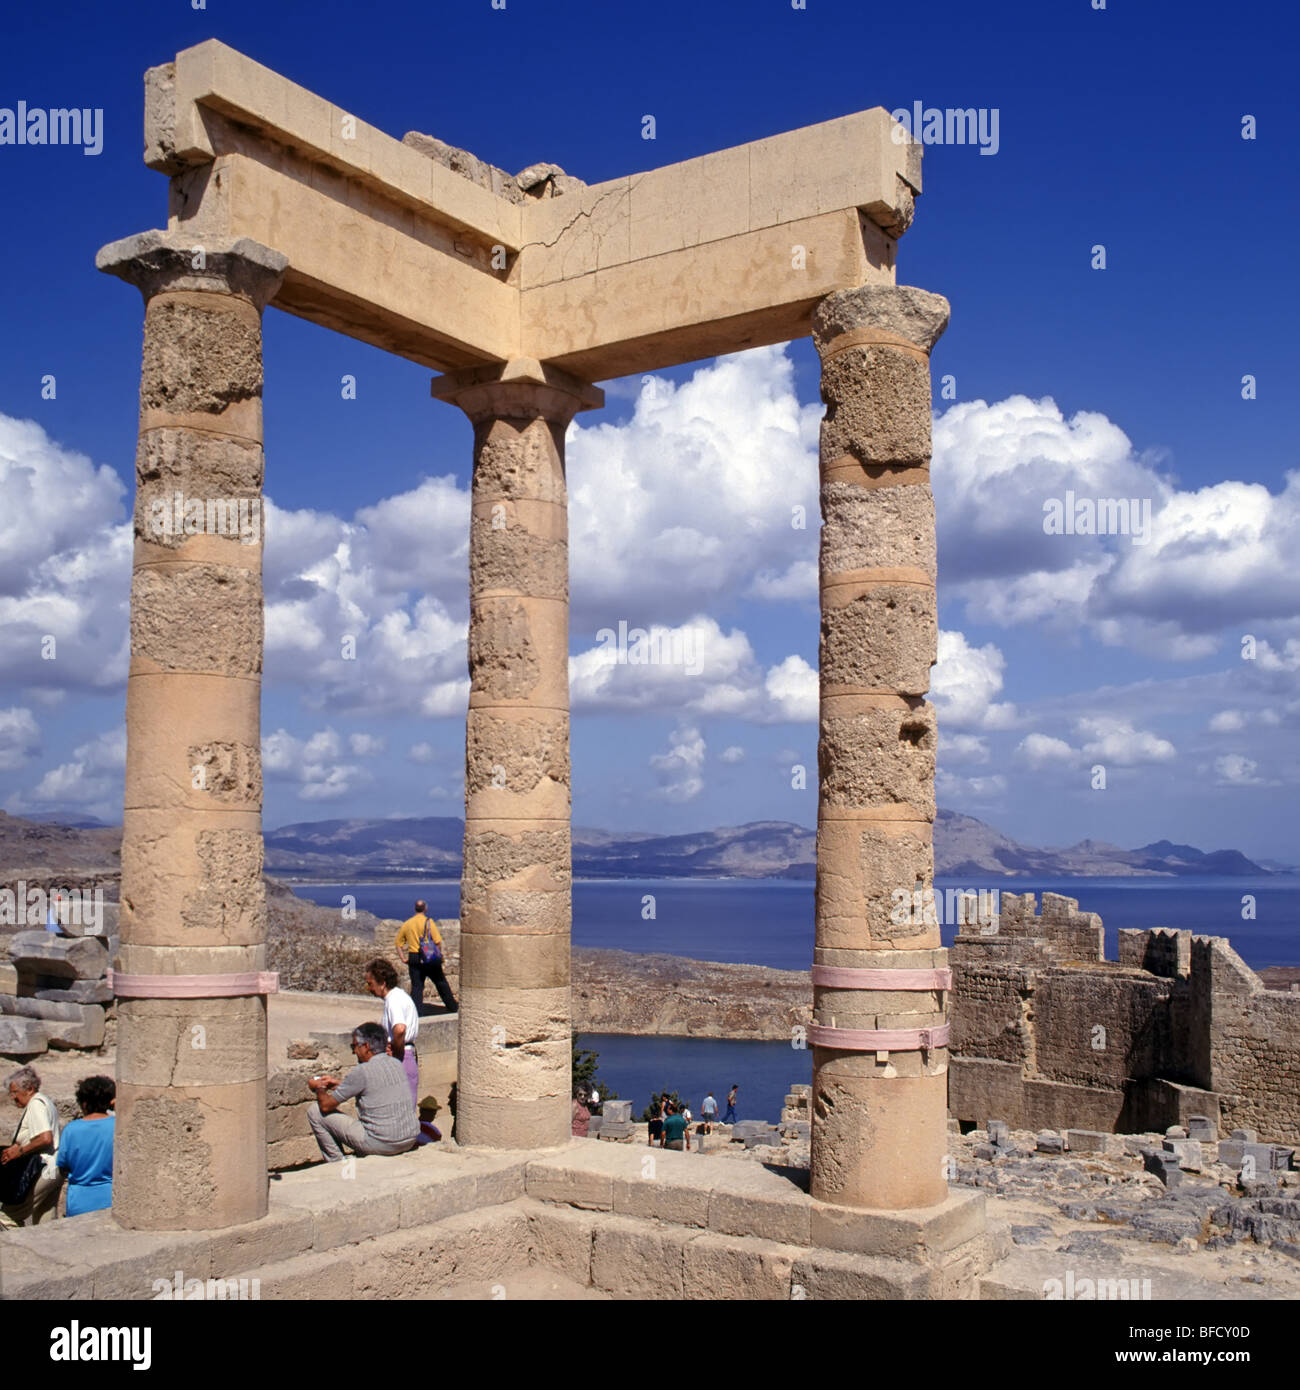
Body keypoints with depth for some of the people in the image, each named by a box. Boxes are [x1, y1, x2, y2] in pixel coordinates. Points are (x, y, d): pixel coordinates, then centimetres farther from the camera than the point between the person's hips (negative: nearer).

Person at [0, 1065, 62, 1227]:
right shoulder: (45, 1101, 18)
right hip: (55, 1171, 10)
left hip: (41, 1172, -10)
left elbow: (45, 1138, -24)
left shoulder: (36, 1104, -13)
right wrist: (17, 1146, 11)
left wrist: (19, 1150, -16)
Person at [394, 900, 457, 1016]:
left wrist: (404, 959, 10)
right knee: (441, 983, 12)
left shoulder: (406, 924, 7)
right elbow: (438, 941, -13)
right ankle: (452, 1008, 21)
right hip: (430, 958, -2)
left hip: (414, 958, 2)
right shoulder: (428, 922, -6)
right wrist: (439, 955, 0)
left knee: (416, 986, 5)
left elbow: (398, 944, 9)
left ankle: (416, 1013, -3)